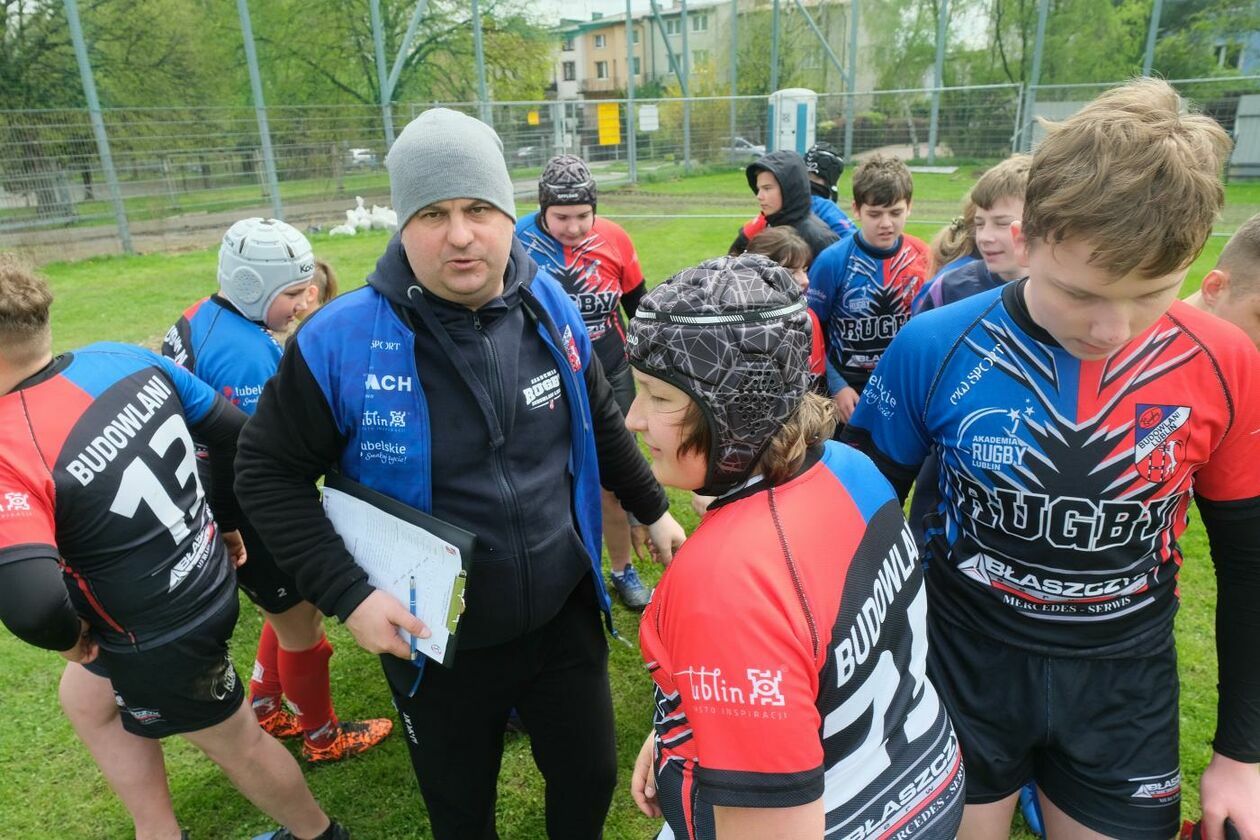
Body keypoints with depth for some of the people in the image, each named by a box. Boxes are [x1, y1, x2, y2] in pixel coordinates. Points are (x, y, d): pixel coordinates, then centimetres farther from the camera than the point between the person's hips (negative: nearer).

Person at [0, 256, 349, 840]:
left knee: (236, 742, 18)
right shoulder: (125, 360, -10)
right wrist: (226, 520, 12)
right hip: (207, 583, 8)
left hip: (159, 639, -7)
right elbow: (234, 432, -2)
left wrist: (68, 637, -16)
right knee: (86, 698, 29)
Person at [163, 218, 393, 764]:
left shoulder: (204, 317, 2)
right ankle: (322, 738, 31)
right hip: (250, 517, -9)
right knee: (301, 622, 10)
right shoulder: (245, 351, -28)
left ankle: (263, 713, 43)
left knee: (291, 605, 25)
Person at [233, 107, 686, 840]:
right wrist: (349, 596, -17)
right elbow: (270, 474, -9)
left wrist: (653, 508, 14)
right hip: (435, 642, -2)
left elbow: (601, 423, 8)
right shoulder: (340, 341, -20)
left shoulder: (551, 308, -8)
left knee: (592, 775, 23)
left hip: (564, 615, 3)